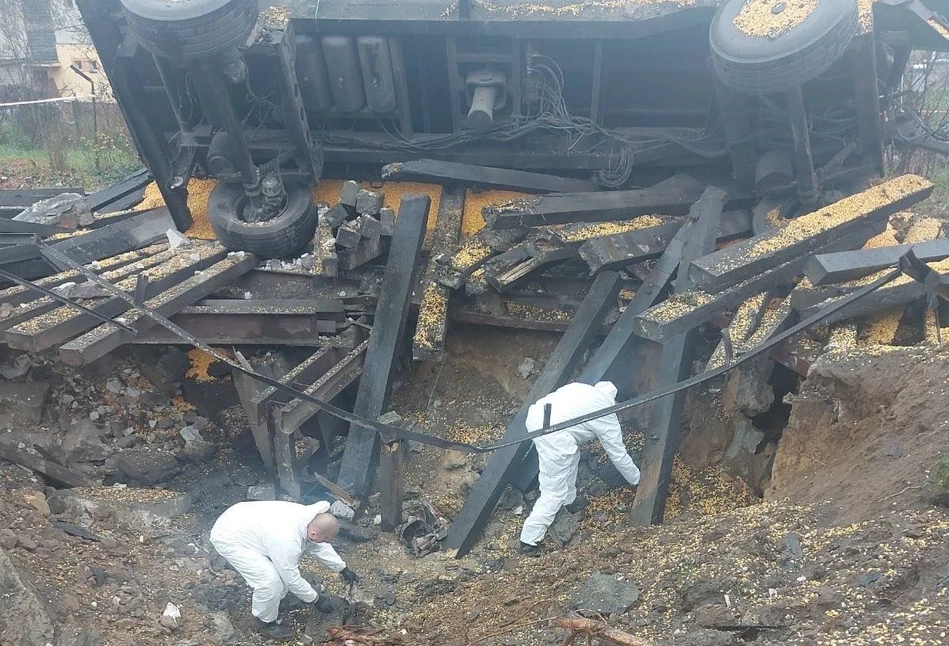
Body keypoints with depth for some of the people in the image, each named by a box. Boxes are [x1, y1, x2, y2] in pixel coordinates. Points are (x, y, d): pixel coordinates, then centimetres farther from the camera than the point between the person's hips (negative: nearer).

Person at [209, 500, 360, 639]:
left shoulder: (307, 516, -10)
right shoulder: (287, 540, -35)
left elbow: (319, 546, 10)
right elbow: (292, 578, -21)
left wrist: (343, 569, 15)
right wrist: (316, 599, -8)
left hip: (244, 523, 9)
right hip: (229, 536, -9)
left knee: (283, 567, 13)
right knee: (270, 580, -16)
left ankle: (261, 602, 32)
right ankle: (265, 622, 9)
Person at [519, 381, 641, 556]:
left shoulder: (584, 389, 26)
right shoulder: (607, 418, 12)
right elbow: (619, 456, 21)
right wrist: (638, 480, 35)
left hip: (535, 414, 8)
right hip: (553, 432, -8)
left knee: (571, 456, 32)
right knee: (554, 493, 4)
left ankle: (569, 501, 47)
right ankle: (529, 541, 8)